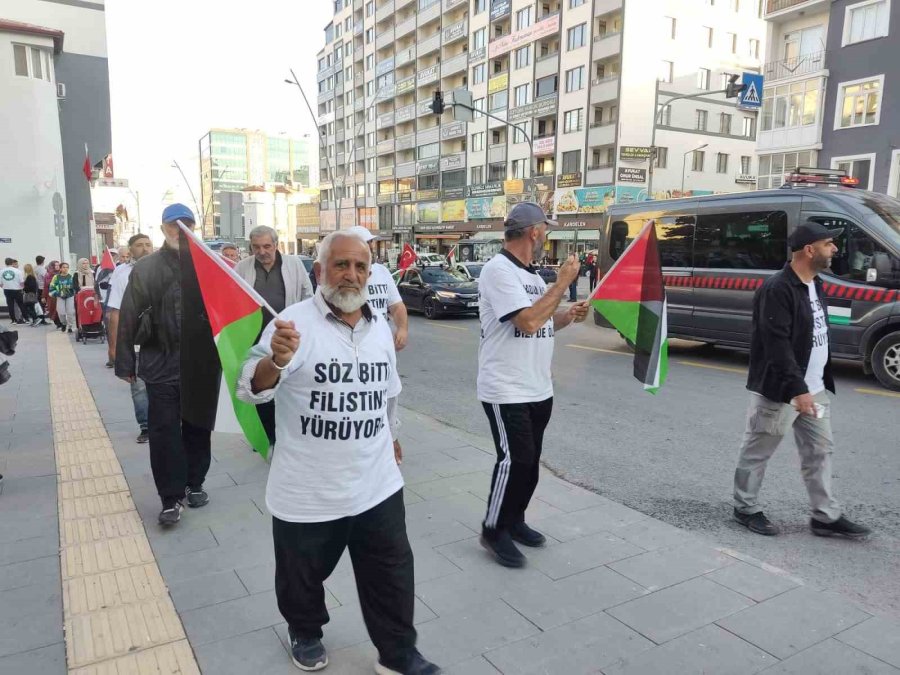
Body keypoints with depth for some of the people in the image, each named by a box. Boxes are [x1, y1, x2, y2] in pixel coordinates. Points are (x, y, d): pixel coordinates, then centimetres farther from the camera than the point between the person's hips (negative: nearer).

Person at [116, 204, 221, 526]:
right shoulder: (145, 268, 1)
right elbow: (128, 319, 1)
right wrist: (125, 363, -1)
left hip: (201, 364, 1)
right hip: (161, 364, -1)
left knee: (198, 427, 13)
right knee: (164, 432, 1)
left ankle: (194, 484, 30)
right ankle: (171, 497, 12)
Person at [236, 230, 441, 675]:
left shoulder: (380, 327, 4)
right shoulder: (294, 322, -15)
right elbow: (251, 389, -26)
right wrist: (275, 360, -46)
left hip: (376, 485, 4)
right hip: (308, 492, -4)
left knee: (391, 573, 15)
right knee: (303, 575, 18)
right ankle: (305, 633, 47)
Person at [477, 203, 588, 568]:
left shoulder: (531, 274, 13)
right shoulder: (498, 270, -16)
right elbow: (528, 321, -26)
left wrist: (569, 315, 1)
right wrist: (563, 282, -19)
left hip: (538, 388, 9)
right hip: (506, 390, -9)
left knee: (529, 461, 15)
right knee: (514, 460, -6)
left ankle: (514, 521, 32)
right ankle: (493, 531, 12)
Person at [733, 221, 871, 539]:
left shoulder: (815, 284, 11)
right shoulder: (777, 290, -20)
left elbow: (817, 337, 17)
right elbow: (777, 345, -25)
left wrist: (818, 383, 17)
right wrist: (797, 389, -28)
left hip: (813, 390, 10)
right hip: (779, 392, -9)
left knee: (819, 452, 14)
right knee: (757, 452, 5)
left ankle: (826, 516, 24)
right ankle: (746, 508, 20)